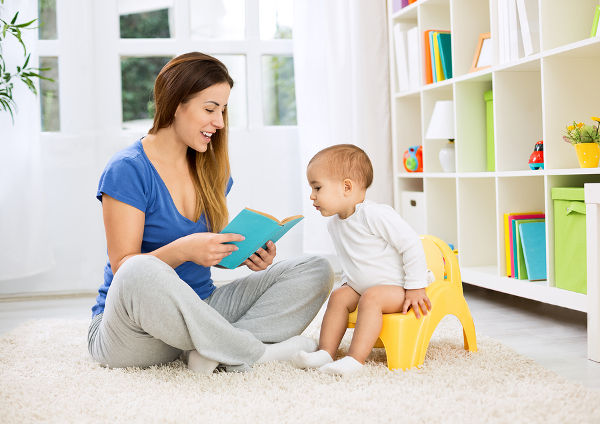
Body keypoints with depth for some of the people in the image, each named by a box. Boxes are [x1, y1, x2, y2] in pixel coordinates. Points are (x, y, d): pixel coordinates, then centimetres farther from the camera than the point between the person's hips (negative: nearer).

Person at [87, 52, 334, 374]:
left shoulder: (211, 170, 11)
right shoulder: (127, 170, -11)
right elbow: (123, 266, -14)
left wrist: (245, 254, -5)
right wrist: (182, 250, -31)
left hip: (200, 309, 7)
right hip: (128, 326, -6)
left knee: (315, 271, -7)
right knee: (140, 274, -43)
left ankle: (213, 351, -27)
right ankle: (254, 352, -25)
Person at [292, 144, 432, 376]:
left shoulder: (376, 215, -23)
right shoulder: (334, 224, 5)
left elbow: (411, 245, -21)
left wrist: (415, 289, -20)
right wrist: (347, 282, 10)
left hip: (396, 286, -8)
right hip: (361, 286, 8)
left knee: (371, 298, -32)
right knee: (339, 297, -11)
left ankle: (355, 359, -38)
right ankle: (325, 352, -14)